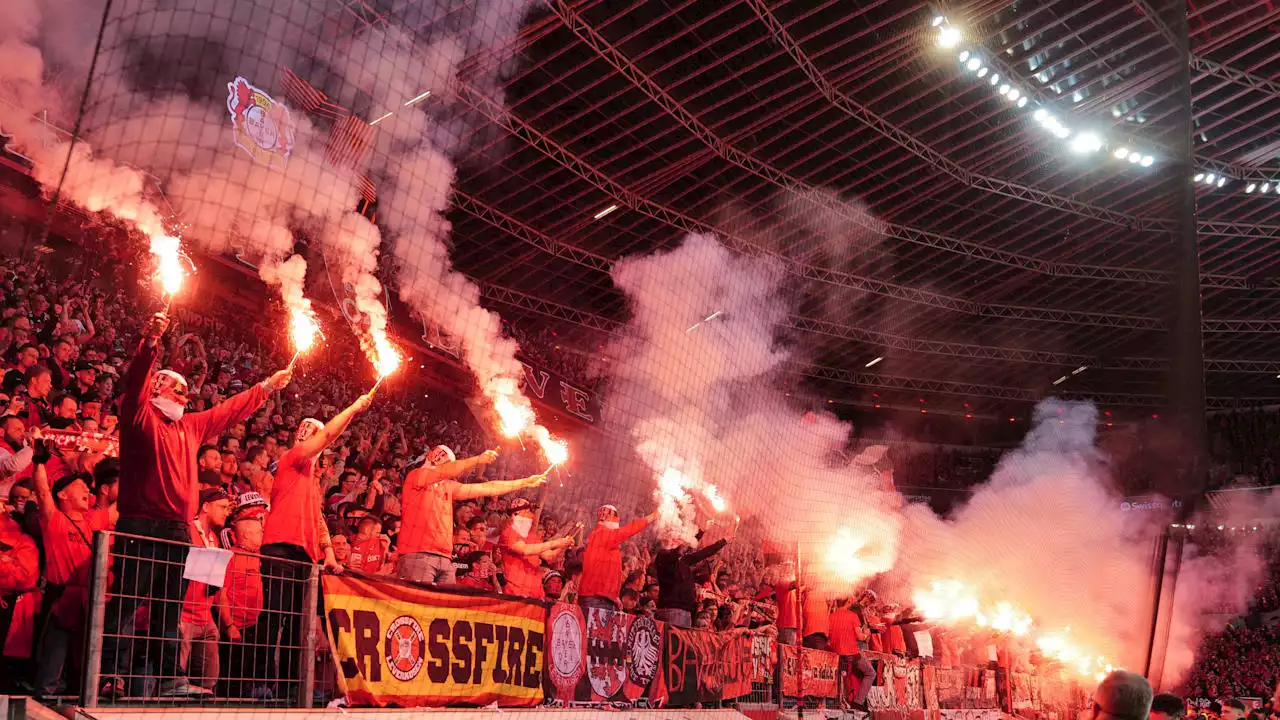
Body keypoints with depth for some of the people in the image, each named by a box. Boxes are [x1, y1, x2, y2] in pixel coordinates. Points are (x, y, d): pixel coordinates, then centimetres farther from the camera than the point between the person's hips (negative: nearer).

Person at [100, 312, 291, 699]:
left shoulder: (191, 425, 21)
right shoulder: (141, 417, 1)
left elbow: (230, 410, 31)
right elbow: (135, 382, -16)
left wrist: (266, 386, 34)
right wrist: (150, 342, -32)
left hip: (178, 529, 7)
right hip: (141, 526, -7)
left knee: (169, 609, 9)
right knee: (125, 602, -7)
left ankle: (172, 679, 12)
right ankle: (110, 678, -5)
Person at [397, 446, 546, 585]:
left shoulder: (448, 487, 22)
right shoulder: (416, 476, 4)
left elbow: (486, 488, 22)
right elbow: (447, 471, -16)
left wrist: (525, 483, 22)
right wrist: (477, 460, -23)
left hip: (445, 560, 7)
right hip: (418, 557, -7)